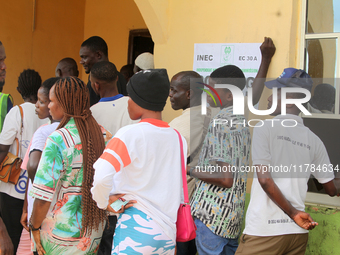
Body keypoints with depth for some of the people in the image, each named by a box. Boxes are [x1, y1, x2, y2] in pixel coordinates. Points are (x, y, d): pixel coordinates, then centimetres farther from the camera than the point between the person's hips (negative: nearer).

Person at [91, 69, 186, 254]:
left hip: (136, 227, -6)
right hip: (168, 234, 6)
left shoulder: (131, 134, -12)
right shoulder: (179, 139, 5)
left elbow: (101, 177, -22)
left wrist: (103, 203, -5)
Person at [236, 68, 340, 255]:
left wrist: (294, 213, -7)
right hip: (298, 232, 5)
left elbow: (264, 180, -15)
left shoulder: (264, 128, -6)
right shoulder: (313, 140, 7)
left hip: (264, 232, -5)